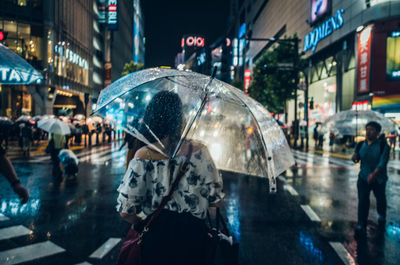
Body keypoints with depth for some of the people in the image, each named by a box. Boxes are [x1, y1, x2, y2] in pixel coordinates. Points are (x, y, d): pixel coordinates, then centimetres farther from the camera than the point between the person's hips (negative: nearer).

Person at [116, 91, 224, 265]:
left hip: (155, 238, 0)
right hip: (192, 236, 0)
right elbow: (216, 200, -4)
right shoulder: (198, 150, -10)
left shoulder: (143, 156, -11)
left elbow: (125, 211, -9)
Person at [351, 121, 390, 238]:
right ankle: (361, 226, -5)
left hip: (379, 178, -1)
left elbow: (383, 162, -21)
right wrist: (355, 156, -23)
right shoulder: (360, 145, -2)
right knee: (363, 201, -9)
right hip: (363, 178, 1)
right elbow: (356, 159, 2)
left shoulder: (383, 145, -13)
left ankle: (382, 216, 49)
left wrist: (373, 174, -36)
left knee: (380, 199, 19)